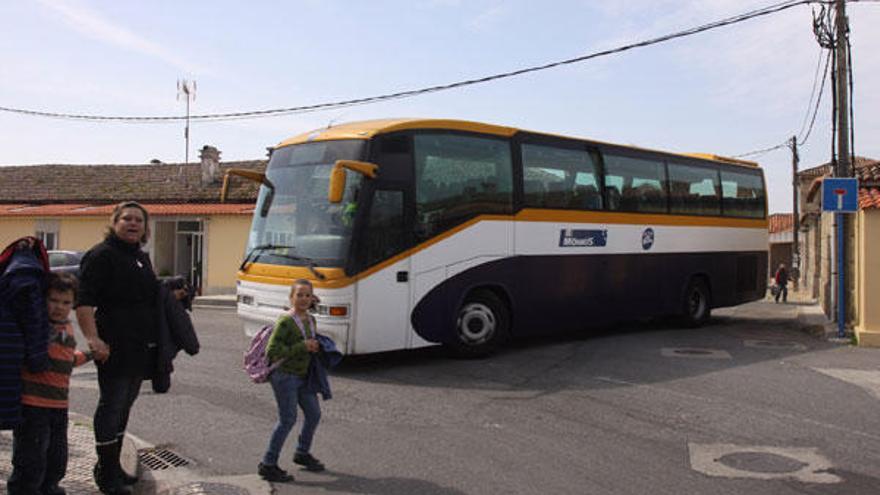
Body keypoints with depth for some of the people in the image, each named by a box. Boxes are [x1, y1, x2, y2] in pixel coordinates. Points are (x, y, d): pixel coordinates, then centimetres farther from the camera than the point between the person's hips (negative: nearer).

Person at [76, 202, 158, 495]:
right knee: (112, 407, -2)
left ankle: (113, 466, 29)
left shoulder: (141, 257, 18)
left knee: (124, 406, 16)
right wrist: (92, 338, -26)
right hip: (115, 347, -9)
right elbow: (83, 301, -18)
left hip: (140, 347, 9)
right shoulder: (101, 255, -9)